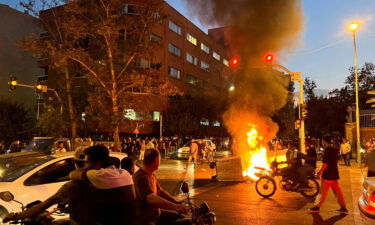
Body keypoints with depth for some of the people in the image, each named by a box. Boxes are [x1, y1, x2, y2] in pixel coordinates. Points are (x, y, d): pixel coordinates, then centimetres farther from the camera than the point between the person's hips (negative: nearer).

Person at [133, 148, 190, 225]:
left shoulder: (151, 175, 8)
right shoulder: (141, 177, -25)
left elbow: (160, 192, 15)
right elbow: (152, 198, -39)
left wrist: (178, 203, 4)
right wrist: (177, 207, -43)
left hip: (156, 213, 10)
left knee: (181, 218, 9)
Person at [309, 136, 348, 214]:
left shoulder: (327, 150, -17)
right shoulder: (335, 150, 10)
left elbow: (325, 163, -20)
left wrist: (320, 171, -10)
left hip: (328, 175, -8)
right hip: (334, 174, 8)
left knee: (323, 192, -1)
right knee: (337, 191, 13)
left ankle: (317, 206, 6)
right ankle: (343, 207, 17)